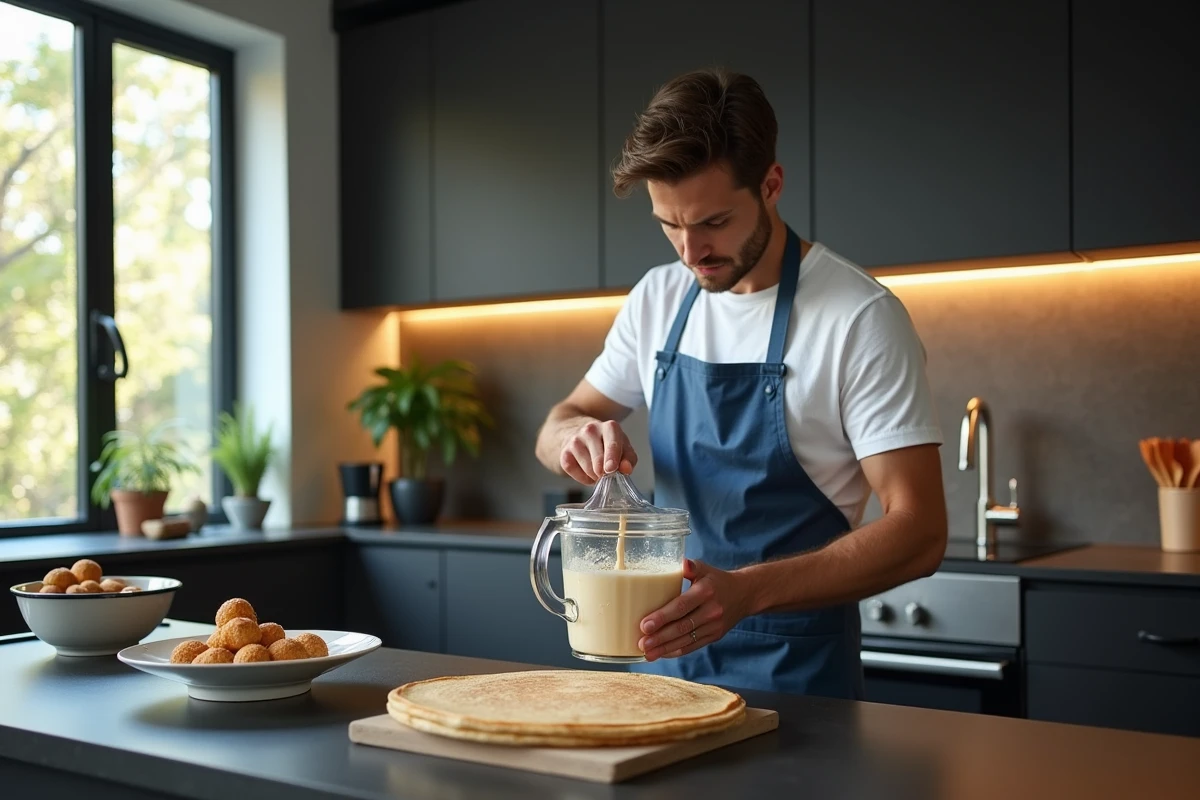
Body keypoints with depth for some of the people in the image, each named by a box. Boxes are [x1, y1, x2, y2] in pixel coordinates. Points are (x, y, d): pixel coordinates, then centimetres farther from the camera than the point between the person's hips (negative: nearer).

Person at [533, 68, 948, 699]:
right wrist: (573, 434, -14)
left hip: (794, 670, -5)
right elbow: (557, 425, 11)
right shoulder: (657, 299, 1)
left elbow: (918, 533, -20)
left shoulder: (862, 317, -17)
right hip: (666, 645, 5)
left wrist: (747, 591, -33)